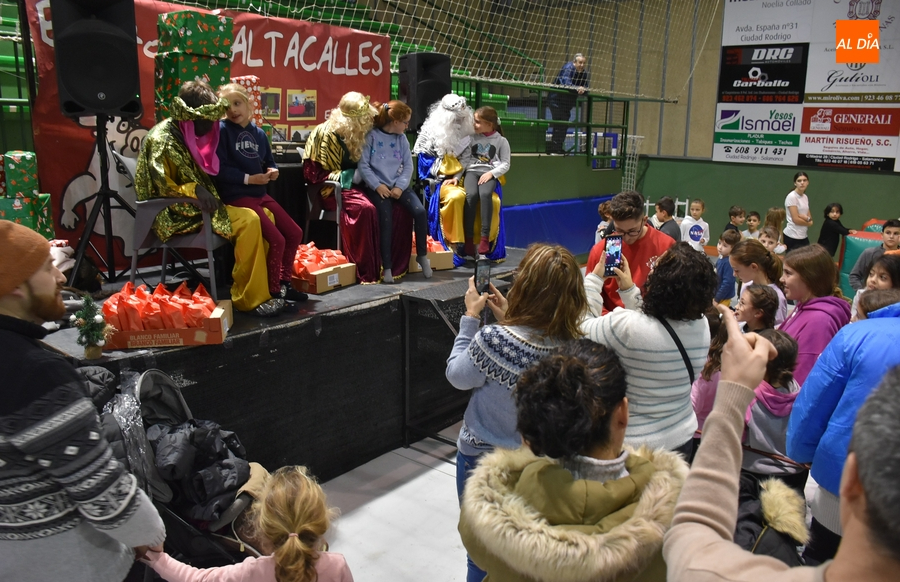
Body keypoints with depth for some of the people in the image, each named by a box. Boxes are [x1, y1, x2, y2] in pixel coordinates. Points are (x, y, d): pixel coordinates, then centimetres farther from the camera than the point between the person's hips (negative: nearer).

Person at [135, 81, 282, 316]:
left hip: (197, 205, 9)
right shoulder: (161, 139, -13)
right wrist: (194, 190, -32)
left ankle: (266, 283, 3)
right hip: (176, 214, -9)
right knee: (248, 221, -26)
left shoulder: (187, 135, 13)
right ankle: (250, 298, -21)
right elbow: (161, 187, -19)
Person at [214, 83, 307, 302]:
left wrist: (272, 171, -4)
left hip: (260, 194, 8)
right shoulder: (221, 130, -8)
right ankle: (273, 292, -2)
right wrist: (248, 179, -19)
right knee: (276, 240, -17)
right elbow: (219, 169, -15)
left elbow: (270, 162, 19)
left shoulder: (259, 133, 10)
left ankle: (284, 282, 19)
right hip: (236, 196, -7)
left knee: (295, 233, 7)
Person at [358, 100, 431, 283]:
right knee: (386, 219, -25)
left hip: (398, 185, 5)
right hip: (377, 186, -5)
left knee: (420, 211, -17)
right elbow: (363, 165, -8)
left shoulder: (402, 138, 11)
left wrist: (400, 186, -7)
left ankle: (422, 255, 1)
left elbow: (408, 165, 8)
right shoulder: (371, 136, -5)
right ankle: (387, 267, -16)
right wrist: (377, 186, -15)